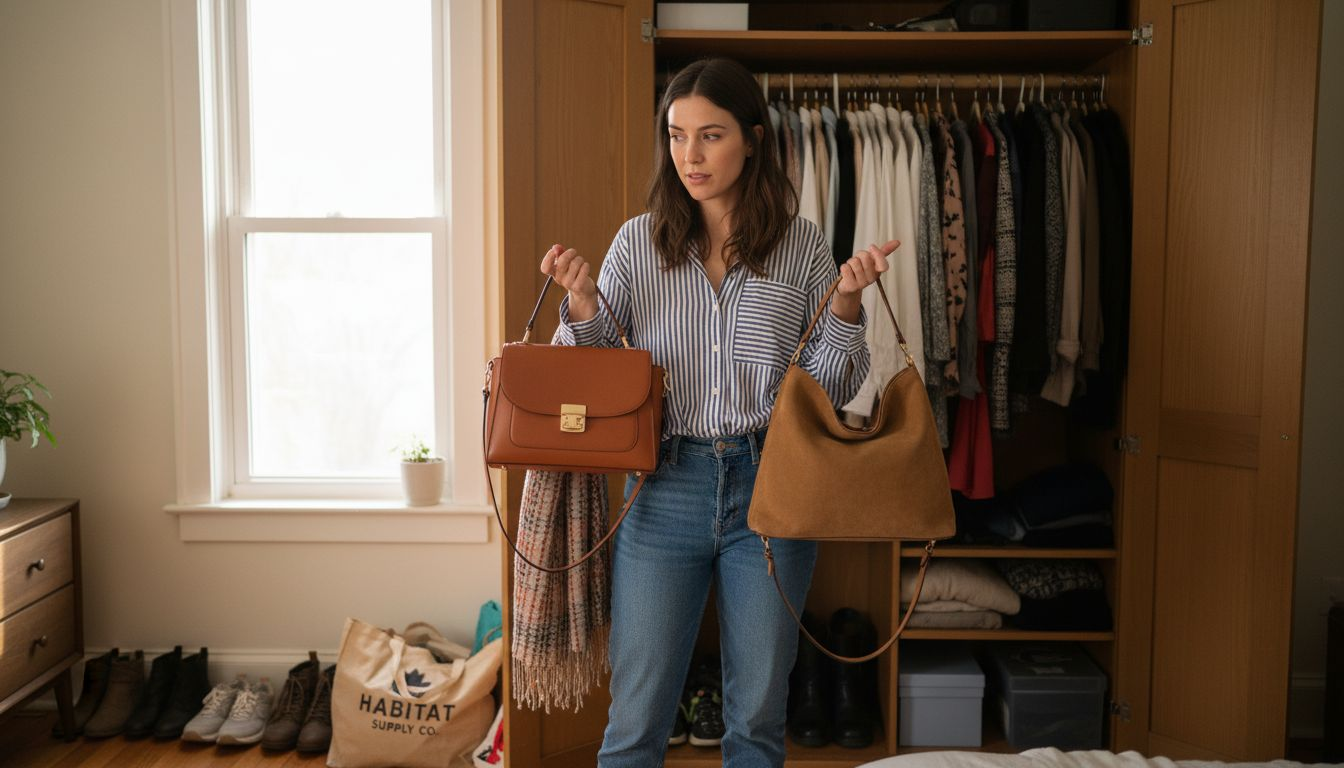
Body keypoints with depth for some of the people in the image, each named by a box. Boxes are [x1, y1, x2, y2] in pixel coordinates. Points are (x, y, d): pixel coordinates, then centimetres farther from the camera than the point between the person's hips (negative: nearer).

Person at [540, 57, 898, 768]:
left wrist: (845, 303, -10)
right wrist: (582, 300, -11)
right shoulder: (639, 242, 4)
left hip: (770, 488, 0)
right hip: (666, 488, 0)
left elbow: (830, 391, 5)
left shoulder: (802, 247, 3)